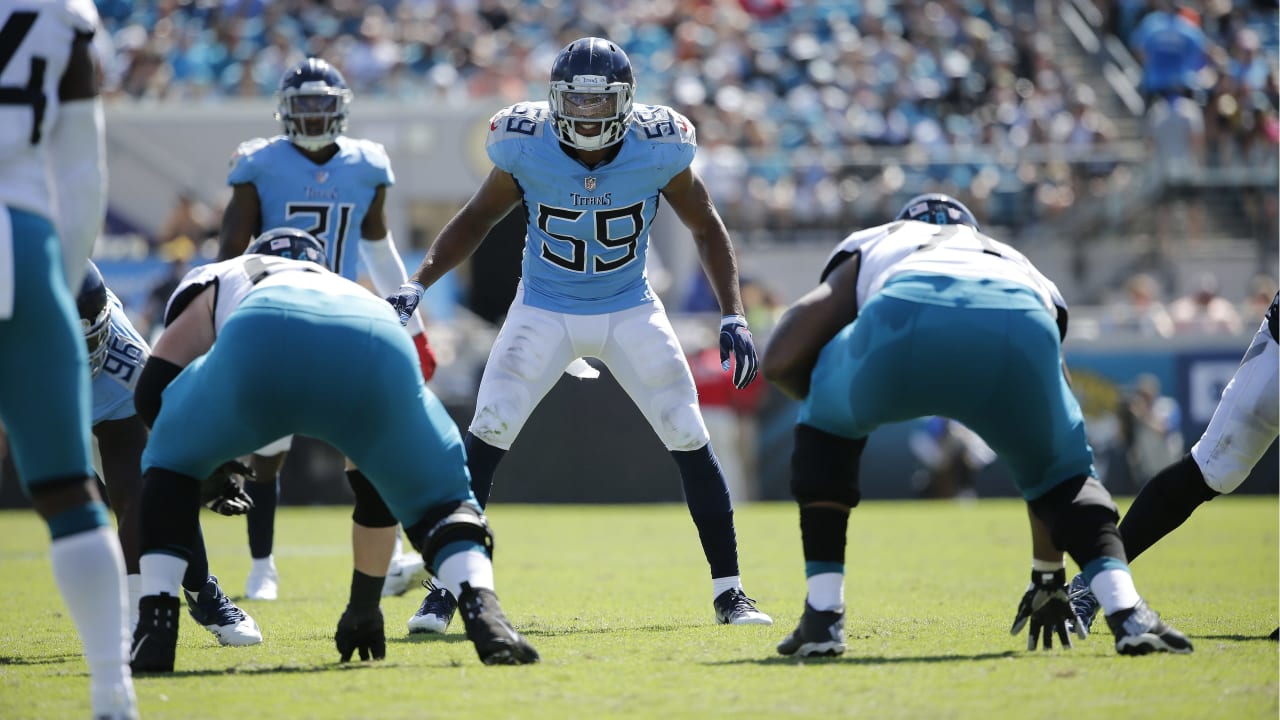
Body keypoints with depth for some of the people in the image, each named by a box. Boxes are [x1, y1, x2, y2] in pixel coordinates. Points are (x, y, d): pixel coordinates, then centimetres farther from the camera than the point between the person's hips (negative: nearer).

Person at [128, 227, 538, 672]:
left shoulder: (220, 280, 43)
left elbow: (151, 395, 27)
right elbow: (377, 493, 50)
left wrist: (212, 466, 46)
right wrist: (365, 603, 58)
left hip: (264, 340, -2)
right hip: (377, 348, 2)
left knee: (174, 463, 28)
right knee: (439, 501, 25)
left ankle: (154, 632, 13)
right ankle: (482, 609, -5)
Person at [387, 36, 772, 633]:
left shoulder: (657, 149, -18)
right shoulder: (527, 148, -18)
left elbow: (706, 228, -2)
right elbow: (476, 219, -1)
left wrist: (733, 316, -9)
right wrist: (417, 284, -12)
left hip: (630, 312, 1)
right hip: (544, 310, -1)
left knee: (691, 441, -5)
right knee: (485, 436, -15)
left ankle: (729, 592, 8)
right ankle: (445, 590, -8)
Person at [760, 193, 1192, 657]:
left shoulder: (870, 249, 43)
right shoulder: (1022, 269, 47)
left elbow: (780, 362, 28)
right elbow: (1046, 460, 49)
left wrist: (829, 395, 51)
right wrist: (1049, 576, 57)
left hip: (906, 321, -1)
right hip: (1017, 330, 1)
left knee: (827, 421, 32)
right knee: (1064, 474, 30)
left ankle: (822, 617, 23)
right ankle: (1126, 611, 4)